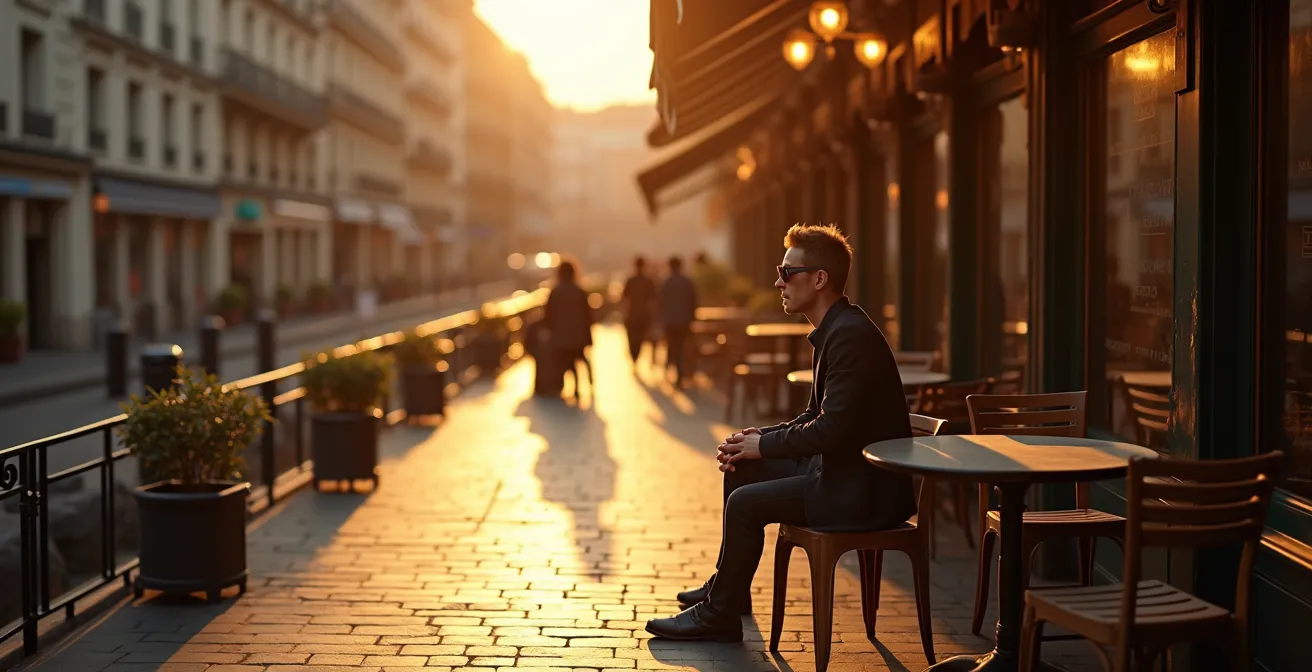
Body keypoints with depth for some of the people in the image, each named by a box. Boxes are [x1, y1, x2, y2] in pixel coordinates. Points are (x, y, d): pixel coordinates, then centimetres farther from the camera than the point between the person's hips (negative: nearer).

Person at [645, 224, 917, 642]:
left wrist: (765, 444, -13)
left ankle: (719, 615, 2)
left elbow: (832, 428, -27)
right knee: (741, 469, 15)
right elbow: (816, 416, 16)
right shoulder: (835, 330, 11)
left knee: (745, 502, -14)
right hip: (843, 470, 10)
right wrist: (757, 438, 2)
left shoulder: (852, 335, -21)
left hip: (862, 490, -10)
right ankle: (729, 587, 27)